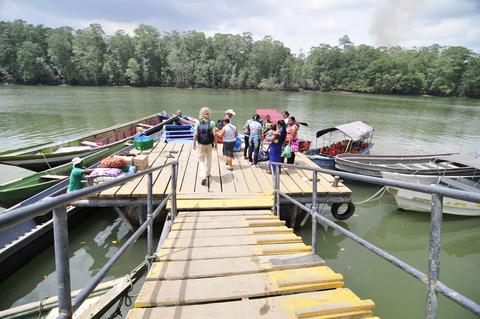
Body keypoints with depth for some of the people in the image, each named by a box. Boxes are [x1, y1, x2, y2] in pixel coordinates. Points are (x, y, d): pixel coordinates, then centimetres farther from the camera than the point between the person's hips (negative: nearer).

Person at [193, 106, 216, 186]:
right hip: (209, 144, 1)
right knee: (208, 159, 19)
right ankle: (207, 174, 33)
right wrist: (215, 143, 3)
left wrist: (194, 143, 3)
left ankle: (203, 177, -10)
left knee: (201, 160, 5)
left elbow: (195, 134, -7)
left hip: (201, 144, -1)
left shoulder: (198, 123, -6)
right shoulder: (211, 123, -7)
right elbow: (214, 134, -8)